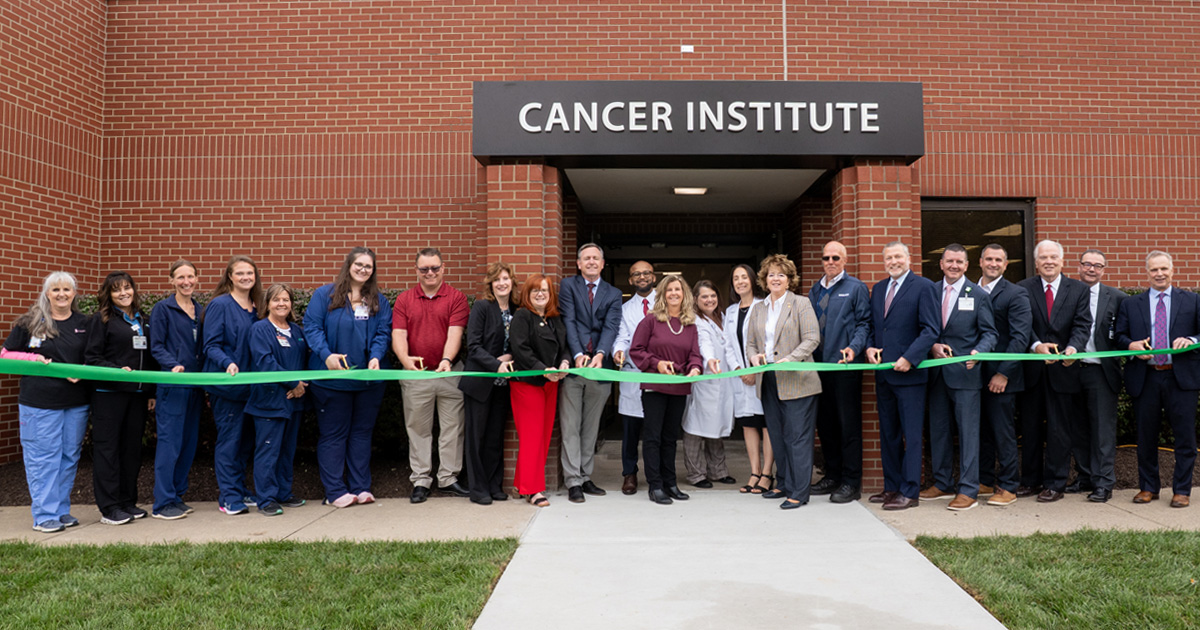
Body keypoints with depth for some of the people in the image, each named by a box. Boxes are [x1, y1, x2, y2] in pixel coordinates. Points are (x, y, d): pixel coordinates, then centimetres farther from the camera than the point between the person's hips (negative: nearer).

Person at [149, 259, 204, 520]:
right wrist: (173, 365, -23)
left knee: (189, 442, 9)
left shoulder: (199, 310, 15)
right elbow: (156, 347, -6)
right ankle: (162, 503, 1)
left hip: (195, 385, 6)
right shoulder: (162, 308, -2)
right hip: (171, 385, -6)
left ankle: (177, 496, 20)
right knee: (169, 442, -6)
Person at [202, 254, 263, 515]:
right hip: (227, 385, -7)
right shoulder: (220, 305, -7)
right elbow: (211, 345, -11)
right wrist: (228, 364, -28)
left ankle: (240, 491, 23)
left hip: (250, 385, 7)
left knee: (246, 439, 12)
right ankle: (229, 497, 6)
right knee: (229, 439, -2)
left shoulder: (256, 308, 12)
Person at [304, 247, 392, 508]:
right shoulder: (325, 295, 0)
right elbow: (312, 327, -6)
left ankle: (361, 487, 20)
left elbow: (383, 332, 2)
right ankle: (335, 491, 11)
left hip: (369, 379, 3)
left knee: (362, 432, 11)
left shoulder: (379, 301, 9)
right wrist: (326, 355, -21)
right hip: (332, 379, -3)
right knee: (332, 434, 4)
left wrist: (376, 357, -16)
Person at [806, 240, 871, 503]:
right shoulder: (815, 290, 15)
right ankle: (832, 475, 24)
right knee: (825, 423, 12)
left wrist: (853, 348, -20)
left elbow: (864, 323, -6)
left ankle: (851, 482, 6)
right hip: (819, 366, 6)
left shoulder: (856, 287, -1)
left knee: (849, 424, -1)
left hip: (845, 366, -6)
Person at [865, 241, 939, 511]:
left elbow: (931, 329, -11)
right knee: (888, 434, 13)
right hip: (883, 372, 7)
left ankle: (909, 492, 5)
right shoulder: (878, 288, 15)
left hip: (909, 372, -7)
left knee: (911, 435, -1)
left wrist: (909, 359, -18)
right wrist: (870, 347, 0)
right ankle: (891, 486, 23)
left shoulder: (923, 287, -5)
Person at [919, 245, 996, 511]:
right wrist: (932, 346, -8)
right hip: (937, 372, 4)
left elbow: (989, 333, -1)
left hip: (965, 372, -4)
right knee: (938, 429, 12)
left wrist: (978, 352, -20)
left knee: (968, 431, -2)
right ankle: (943, 483, 25)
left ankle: (968, 490, 5)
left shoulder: (978, 295, 0)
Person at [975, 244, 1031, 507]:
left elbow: (1020, 337, -10)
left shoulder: (1015, 294, -4)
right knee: (981, 431, 12)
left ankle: (1007, 487, 11)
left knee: (1003, 433, 1)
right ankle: (985, 482, 23)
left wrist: (1003, 373, -15)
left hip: (1001, 376, -5)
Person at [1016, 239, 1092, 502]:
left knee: (1059, 429, 4)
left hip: (1062, 369, -1)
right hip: (1032, 369, 1)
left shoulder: (1079, 290, 5)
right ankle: (1030, 479, 22)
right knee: (1030, 427, 10)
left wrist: (1073, 348, -24)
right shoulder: (1023, 288, 3)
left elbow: (1082, 325, -5)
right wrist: (1036, 345, -24)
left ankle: (1055, 483, 14)